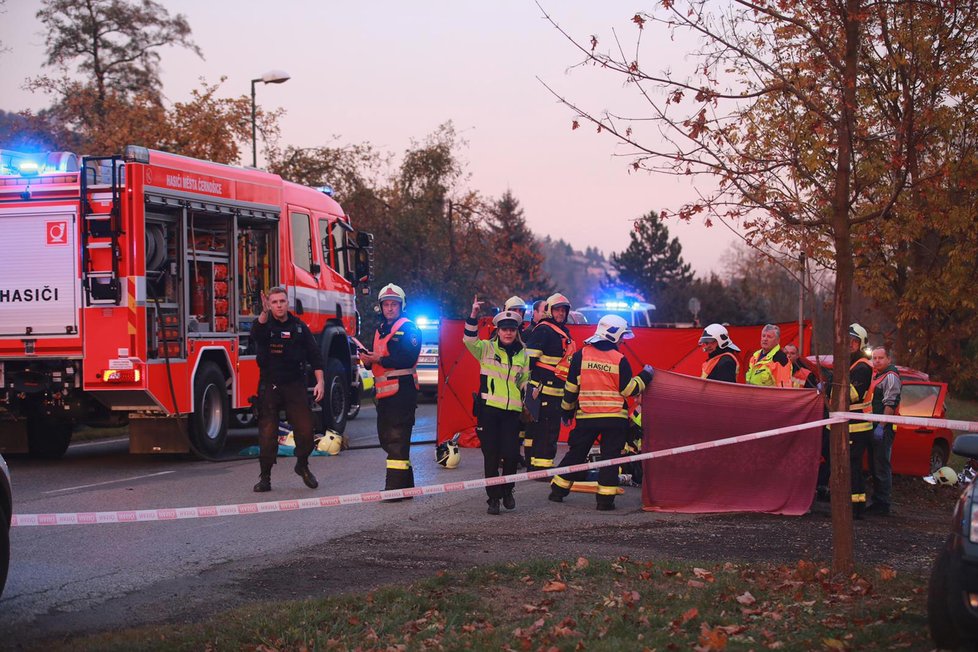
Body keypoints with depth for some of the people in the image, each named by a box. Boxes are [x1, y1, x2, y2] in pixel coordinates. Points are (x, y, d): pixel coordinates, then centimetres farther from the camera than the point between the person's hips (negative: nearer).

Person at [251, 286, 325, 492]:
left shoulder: (299, 326, 6)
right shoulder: (264, 325, 0)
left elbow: (314, 354, 7)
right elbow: (256, 335, -26)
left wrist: (320, 381, -4)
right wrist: (264, 313, -45)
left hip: (295, 384, 1)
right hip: (269, 385, -1)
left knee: (305, 429, -4)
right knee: (267, 432, -4)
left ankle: (302, 465, 20)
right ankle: (265, 476, 6)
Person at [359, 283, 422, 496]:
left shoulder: (408, 328, -6)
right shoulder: (381, 330, 21)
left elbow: (408, 359, -18)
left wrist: (381, 359, -21)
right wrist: (368, 360, 2)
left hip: (402, 389, -9)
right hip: (384, 391, 9)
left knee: (397, 438, -12)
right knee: (386, 437, 12)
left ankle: (396, 487, -13)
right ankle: (405, 484, 20)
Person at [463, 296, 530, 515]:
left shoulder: (523, 354, 12)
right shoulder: (487, 348, 2)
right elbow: (470, 340, -18)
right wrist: (473, 316, -29)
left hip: (512, 411, 2)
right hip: (489, 408, -2)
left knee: (511, 454, -5)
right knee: (491, 456, 0)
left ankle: (507, 491, 20)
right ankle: (493, 498, 9)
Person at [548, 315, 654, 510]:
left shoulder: (581, 355, -1)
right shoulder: (619, 360, -7)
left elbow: (571, 387, 3)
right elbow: (629, 390, -5)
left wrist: (567, 410, 16)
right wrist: (645, 377, 9)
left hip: (586, 417, 3)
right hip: (614, 417, -3)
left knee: (576, 453, 14)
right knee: (610, 457, 4)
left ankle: (558, 490, 19)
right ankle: (605, 498, 0)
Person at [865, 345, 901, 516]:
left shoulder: (890, 376, -11)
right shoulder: (876, 376, 19)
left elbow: (890, 404, -19)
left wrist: (881, 426, -24)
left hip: (884, 428, -10)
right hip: (873, 427, 10)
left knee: (881, 466, -8)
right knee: (874, 465, 14)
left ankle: (883, 505, -6)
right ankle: (877, 502, 21)